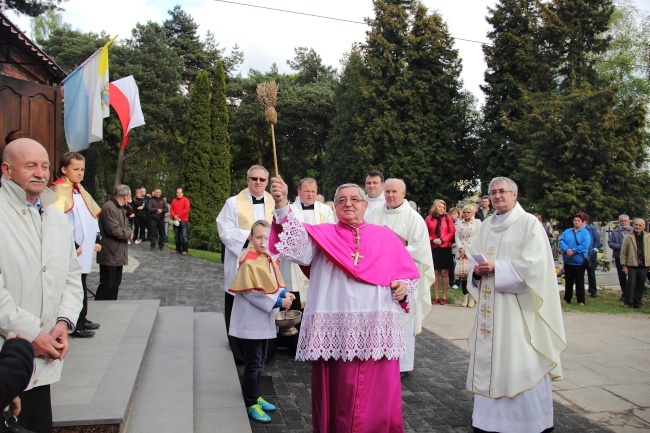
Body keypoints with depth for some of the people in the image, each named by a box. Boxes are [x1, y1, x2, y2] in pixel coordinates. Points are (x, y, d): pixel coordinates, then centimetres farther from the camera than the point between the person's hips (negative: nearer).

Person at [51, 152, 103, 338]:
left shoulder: (79, 190, 16)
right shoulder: (59, 190, -13)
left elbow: (92, 215, 21)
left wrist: (96, 239, 13)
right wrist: (72, 245, -19)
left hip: (84, 248, 9)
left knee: (82, 286, 16)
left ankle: (82, 319, 27)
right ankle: (75, 325, 6)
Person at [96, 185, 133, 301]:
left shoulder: (120, 208, 15)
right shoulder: (109, 208, -18)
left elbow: (125, 225, 20)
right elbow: (114, 230, -25)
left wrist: (128, 233, -2)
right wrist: (128, 234, -9)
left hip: (118, 253, 10)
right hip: (110, 253, -10)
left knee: (115, 283, 16)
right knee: (107, 284, -6)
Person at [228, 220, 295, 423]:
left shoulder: (269, 260, 5)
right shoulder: (249, 263, -20)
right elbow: (252, 293, -23)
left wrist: (284, 294, -7)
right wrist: (278, 302, -22)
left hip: (264, 320, 8)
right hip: (251, 321, -8)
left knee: (260, 362, 19)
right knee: (253, 364, 2)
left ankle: (255, 396, 35)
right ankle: (251, 404, 17)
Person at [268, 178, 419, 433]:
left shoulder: (386, 237, 12)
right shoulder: (323, 234, 8)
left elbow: (411, 274, 16)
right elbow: (297, 243, -14)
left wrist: (404, 286, -7)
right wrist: (282, 206, -28)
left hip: (378, 332, 1)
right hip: (335, 332, -1)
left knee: (378, 398, 7)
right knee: (338, 398, 7)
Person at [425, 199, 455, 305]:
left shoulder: (448, 218, 2)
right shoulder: (428, 218, 3)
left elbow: (452, 232, 0)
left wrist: (442, 240, -11)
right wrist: (432, 240, -10)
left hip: (445, 249, -1)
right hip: (433, 249, 1)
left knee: (444, 273, 1)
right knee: (435, 273, 5)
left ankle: (444, 297, 9)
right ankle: (436, 297, 12)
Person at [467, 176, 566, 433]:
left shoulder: (529, 223, -6)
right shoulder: (486, 226, 14)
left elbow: (534, 264, -15)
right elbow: (472, 257, 14)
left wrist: (497, 267, -18)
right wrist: (477, 269, -7)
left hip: (517, 305, -6)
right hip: (489, 305, 6)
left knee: (522, 363, -2)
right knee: (489, 358, 10)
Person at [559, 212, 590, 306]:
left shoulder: (585, 233, 0)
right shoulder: (567, 232, 10)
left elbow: (585, 245, -13)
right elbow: (561, 241, -1)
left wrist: (573, 251, -19)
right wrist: (567, 250, -19)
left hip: (579, 261, -3)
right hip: (568, 261, 3)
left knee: (579, 281, 3)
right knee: (568, 281, 11)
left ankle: (581, 300, 9)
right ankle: (567, 299, 19)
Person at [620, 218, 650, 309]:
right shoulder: (628, 237, -1)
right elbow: (623, 252, 0)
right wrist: (624, 265, -4)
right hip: (632, 265, -2)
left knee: (641, 285, 9)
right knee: (631, 284, -4)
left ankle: (638, 303, 19)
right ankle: (628, 303, 5)